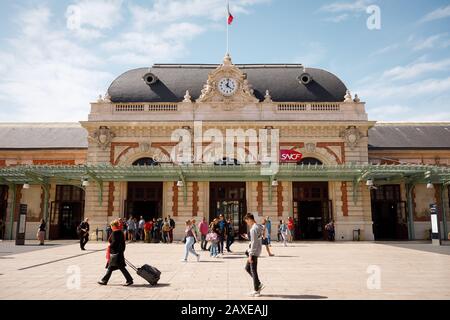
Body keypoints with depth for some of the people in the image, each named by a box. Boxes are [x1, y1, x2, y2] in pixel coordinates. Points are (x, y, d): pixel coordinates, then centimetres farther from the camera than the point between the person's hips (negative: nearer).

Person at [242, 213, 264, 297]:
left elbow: (254, 243, -21)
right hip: (257, 251, 10)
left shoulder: (253, 229, -18)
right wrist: (247, 237, 15)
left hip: (254, 252, -10)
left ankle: (256, 291, 9)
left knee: (253, 271, 0)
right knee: (247, 268, 19)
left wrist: (250, 255, -18)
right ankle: (259, 284, 19)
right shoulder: (259, 227, 11)